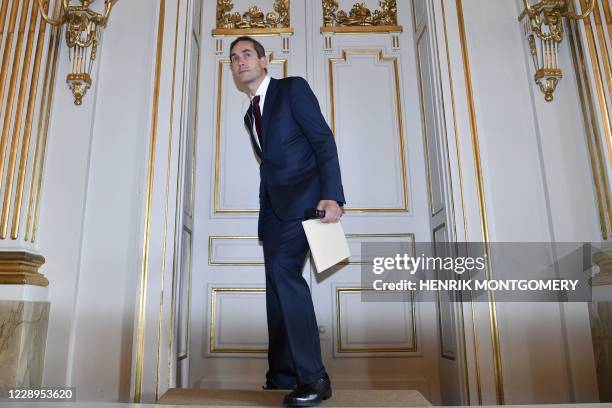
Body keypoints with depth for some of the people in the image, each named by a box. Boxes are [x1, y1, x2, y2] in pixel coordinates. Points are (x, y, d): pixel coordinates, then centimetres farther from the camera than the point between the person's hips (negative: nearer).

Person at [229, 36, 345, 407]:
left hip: (304, 193, -8)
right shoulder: (250, 114, 22)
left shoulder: (293, 88, 1)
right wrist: (264, 219, 16)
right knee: (276, 283, 7)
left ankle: (313, 377, -17)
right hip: (274, 203, 8)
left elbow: (324, 141, -9)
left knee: (283, 268, -25)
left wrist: (332, 195, -22)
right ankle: (282, 376, 18)